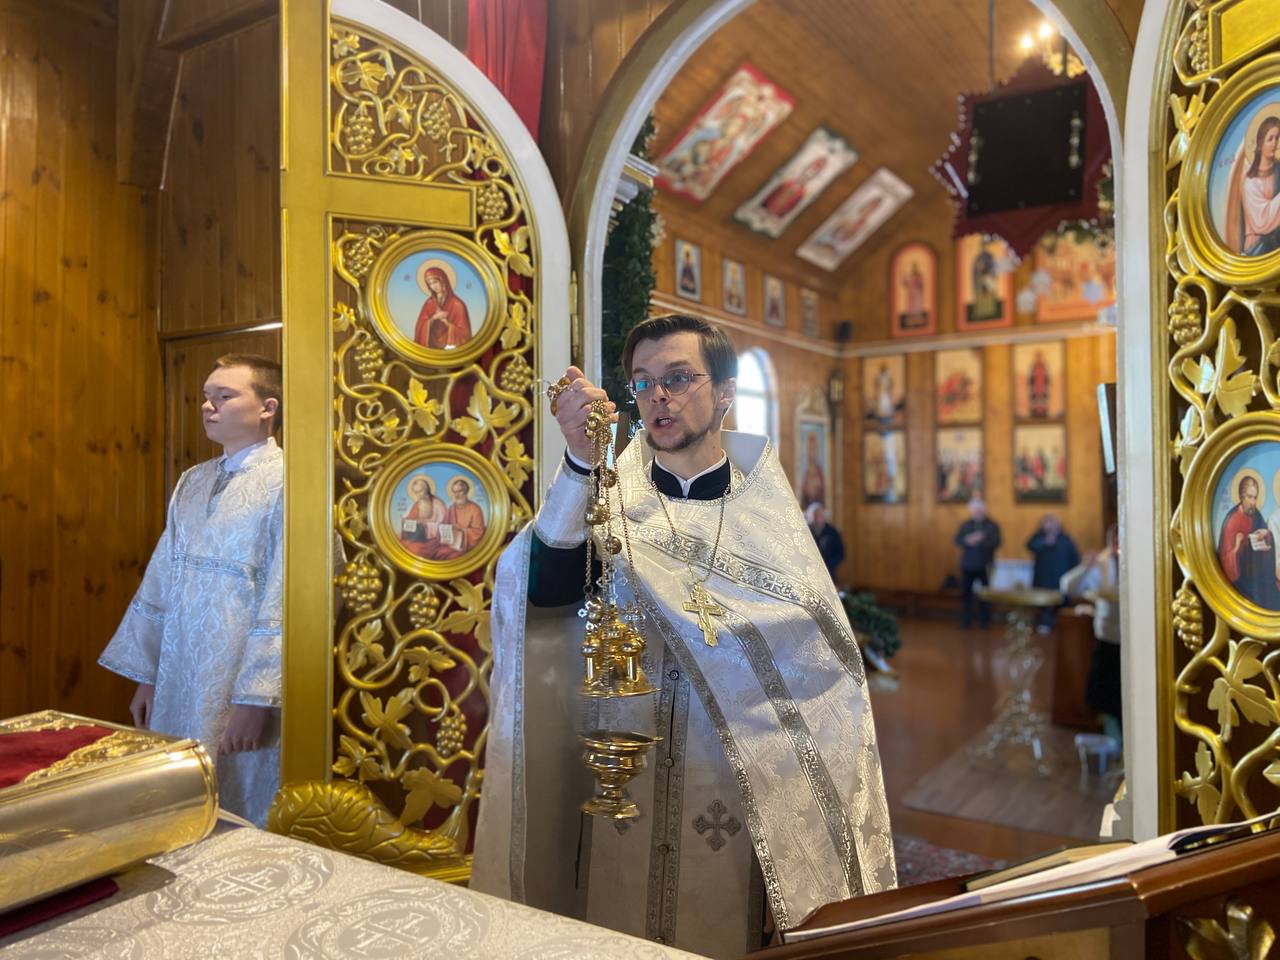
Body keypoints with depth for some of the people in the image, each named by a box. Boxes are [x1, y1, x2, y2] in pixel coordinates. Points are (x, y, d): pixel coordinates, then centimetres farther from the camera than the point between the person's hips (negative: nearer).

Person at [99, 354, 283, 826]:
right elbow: (160, 583, 13)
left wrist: (255, 698, -18)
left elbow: (285, 603, -17)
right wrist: (146, 676, 13)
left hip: (241, 697, -6)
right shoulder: (192, 483, 10)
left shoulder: (284, 483, -13)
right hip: (179, 689, 7)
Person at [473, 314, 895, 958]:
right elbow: (544, 592, -21)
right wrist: (580, 460, -31)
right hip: (627, 778, 0)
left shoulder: (767, 504, 0)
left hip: (742, 783, 0)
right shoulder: (609, 495, -2)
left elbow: (820, 656, 2)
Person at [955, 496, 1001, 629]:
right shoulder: (965, 525, 10)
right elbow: (957, 540, 1)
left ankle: (984, 620, 10)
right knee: (967, 593, 1)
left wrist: (981, 540, -24)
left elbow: (996, 542, -9)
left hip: (985, 565, -2)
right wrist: (968, 541, -19)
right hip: (968, 565, 2)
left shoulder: (992, 525, 3)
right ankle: (966, 620, 8)